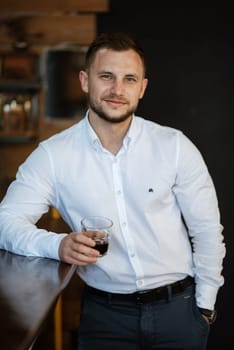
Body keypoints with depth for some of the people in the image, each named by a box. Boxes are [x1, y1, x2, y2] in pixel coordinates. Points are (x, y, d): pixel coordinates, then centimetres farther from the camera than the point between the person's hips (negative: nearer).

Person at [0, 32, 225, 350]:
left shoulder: (175, 146, -7)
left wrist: (205, 306, -1)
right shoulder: (53, 154, -7)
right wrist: (57, 245, -28)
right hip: (105, 312, 0)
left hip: (178, 307, 1)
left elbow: (207, 231, 0)